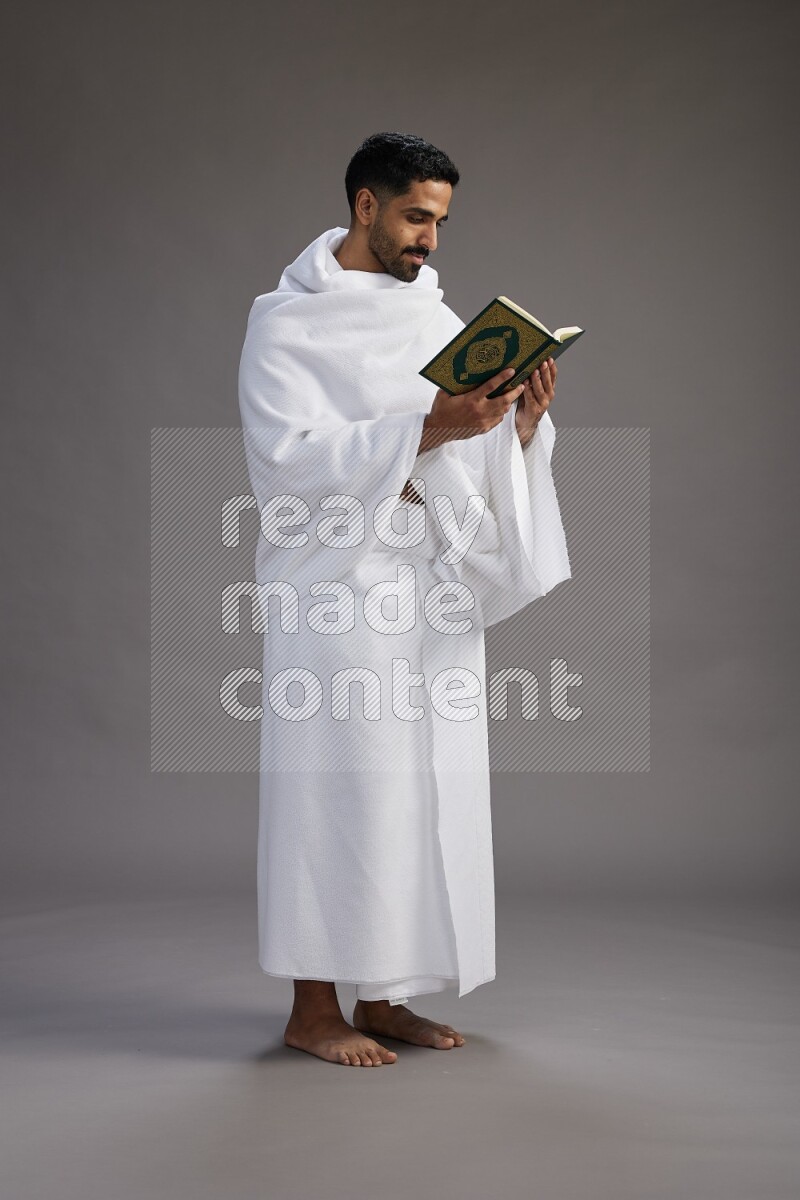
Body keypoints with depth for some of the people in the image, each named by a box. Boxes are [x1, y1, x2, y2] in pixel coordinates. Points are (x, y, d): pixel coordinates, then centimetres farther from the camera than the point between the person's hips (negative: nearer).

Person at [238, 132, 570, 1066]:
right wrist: (425, 430, -23)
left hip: (435, 584, 7)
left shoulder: (435, 315, 16)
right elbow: (290, 456, -15)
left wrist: (522, 420, -8)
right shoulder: (286, 321, -3)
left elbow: (480, 457, 14)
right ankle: (313, 1009, 8)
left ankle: (383, 998, 19)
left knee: (427, 790, 7)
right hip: (338, 586, -6)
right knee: (340, 788, -5)